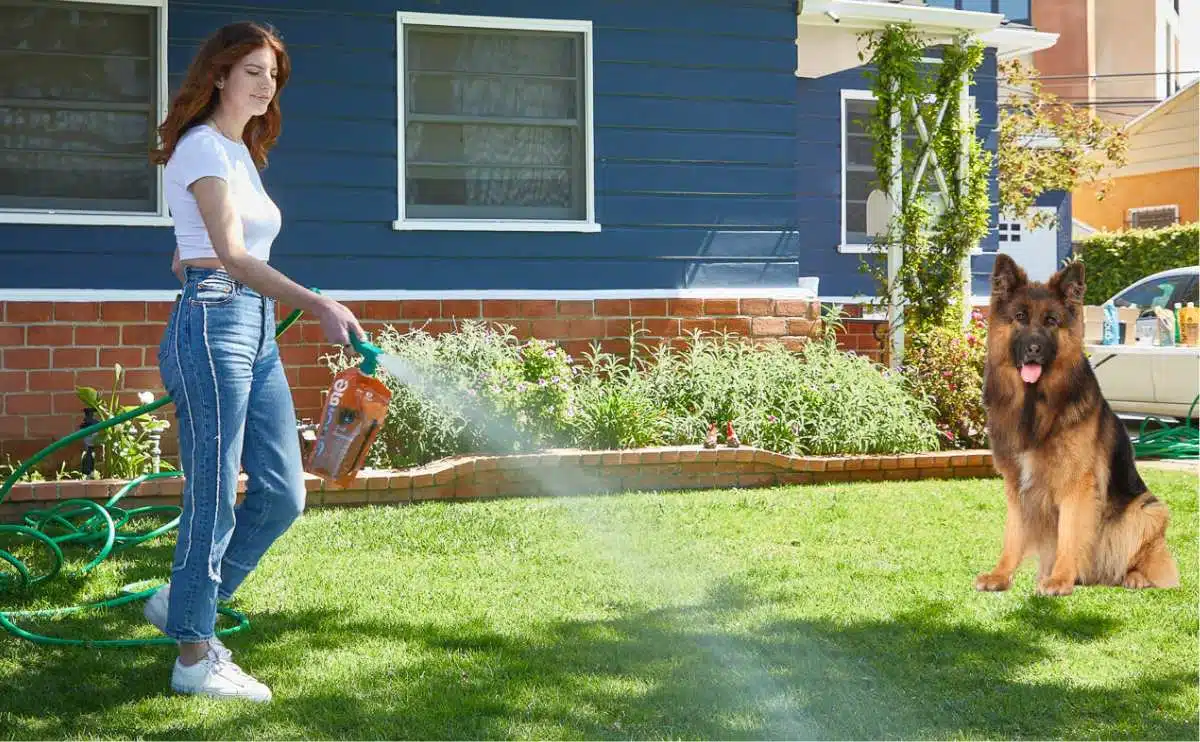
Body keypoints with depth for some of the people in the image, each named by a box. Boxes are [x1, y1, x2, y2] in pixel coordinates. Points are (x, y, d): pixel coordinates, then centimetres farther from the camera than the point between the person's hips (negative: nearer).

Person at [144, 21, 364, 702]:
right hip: (214, 324, -9)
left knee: (283, 494, 7)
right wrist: (319, 305, -31)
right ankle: (195, 655, 6)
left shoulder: (242, 154, 21)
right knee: (213, 497, -4)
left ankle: (184, 602, 23)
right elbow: (231, 255, -22)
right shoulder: (202, 147, -8)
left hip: (257, 333, 9)